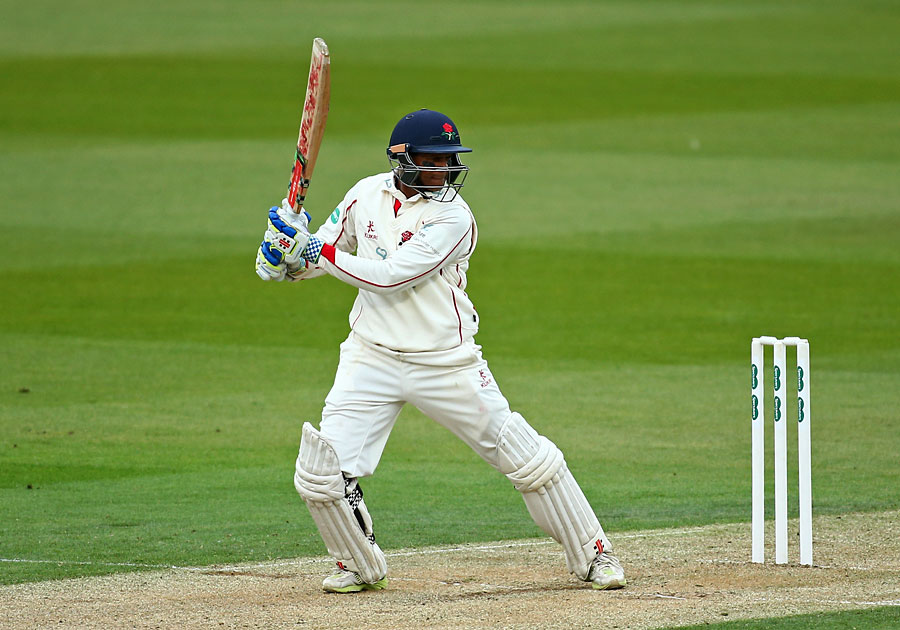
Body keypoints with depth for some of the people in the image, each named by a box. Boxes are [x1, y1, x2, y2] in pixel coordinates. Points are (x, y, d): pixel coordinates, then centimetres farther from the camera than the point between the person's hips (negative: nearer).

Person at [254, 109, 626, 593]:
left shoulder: (454, 217, -15)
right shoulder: (367, 194, 1)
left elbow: (389, 276, -24)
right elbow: (319, 256, 13)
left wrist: (319, 249, -22)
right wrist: (288, 255, -9)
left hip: (445, 364, -3)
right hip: (371, 359, 3)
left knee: (528, 459, 1)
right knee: (320, 472, -9)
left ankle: (592, 554, 18)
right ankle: (360, 566, 17)